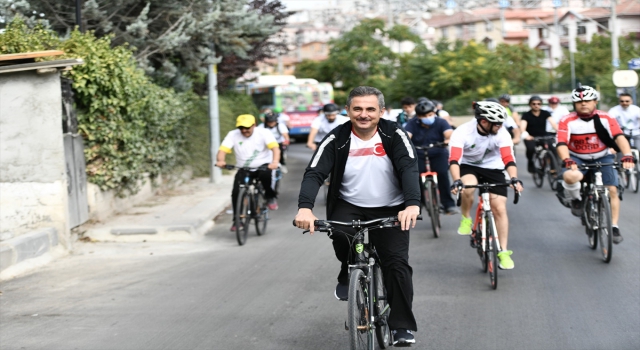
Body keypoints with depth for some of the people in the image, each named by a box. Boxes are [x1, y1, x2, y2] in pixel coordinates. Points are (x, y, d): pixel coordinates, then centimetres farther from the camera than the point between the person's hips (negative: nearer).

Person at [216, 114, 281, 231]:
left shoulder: (264, 133, -10)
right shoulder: (233, 135, -4)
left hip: (263, 166, -2)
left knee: (266, 174, -37)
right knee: (236, 192, -17)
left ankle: (270, 197, -9)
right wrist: (220, 161, -38)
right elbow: (223, 150, -14)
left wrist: (275, 162, -44)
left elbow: (275, 147, -24)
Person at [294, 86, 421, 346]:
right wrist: (305, 207, -36)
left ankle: (402, 327, -1)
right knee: (340, 234, -31)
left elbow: (409, 168, -23)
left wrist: (412, 204, -41)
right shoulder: (337, 139, -9)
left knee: (397, 263, -14)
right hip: (349, 207, 0)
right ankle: (348, 275, 2)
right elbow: (314, 173, -16)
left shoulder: (394, 135, -10)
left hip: (390, 210, 0)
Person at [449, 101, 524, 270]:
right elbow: (454, 159, -35)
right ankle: (466, 218, -8)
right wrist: (456, 181, -50)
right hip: (468, 166, -2)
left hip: (493, 168, 2)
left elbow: (508, 158, -28)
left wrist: (514, 178, -45)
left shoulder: (501, 134, -22)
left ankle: (503, 252, 1)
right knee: (468, 187, -36)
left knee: (500, 208, -9)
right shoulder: (463, 132, -27)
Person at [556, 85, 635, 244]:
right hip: (577, 159, -2)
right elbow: (562, 144, -26)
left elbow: (619, 137, -24)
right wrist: (567, 161, -45)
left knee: (612, 190, -11)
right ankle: (576, 199, -1)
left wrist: (627, 156, -41)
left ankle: (614, 226, 5)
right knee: (570, 176, -33)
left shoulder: (605, 118, -13)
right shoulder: (567, 121, -17)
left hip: (602, 158, 2)